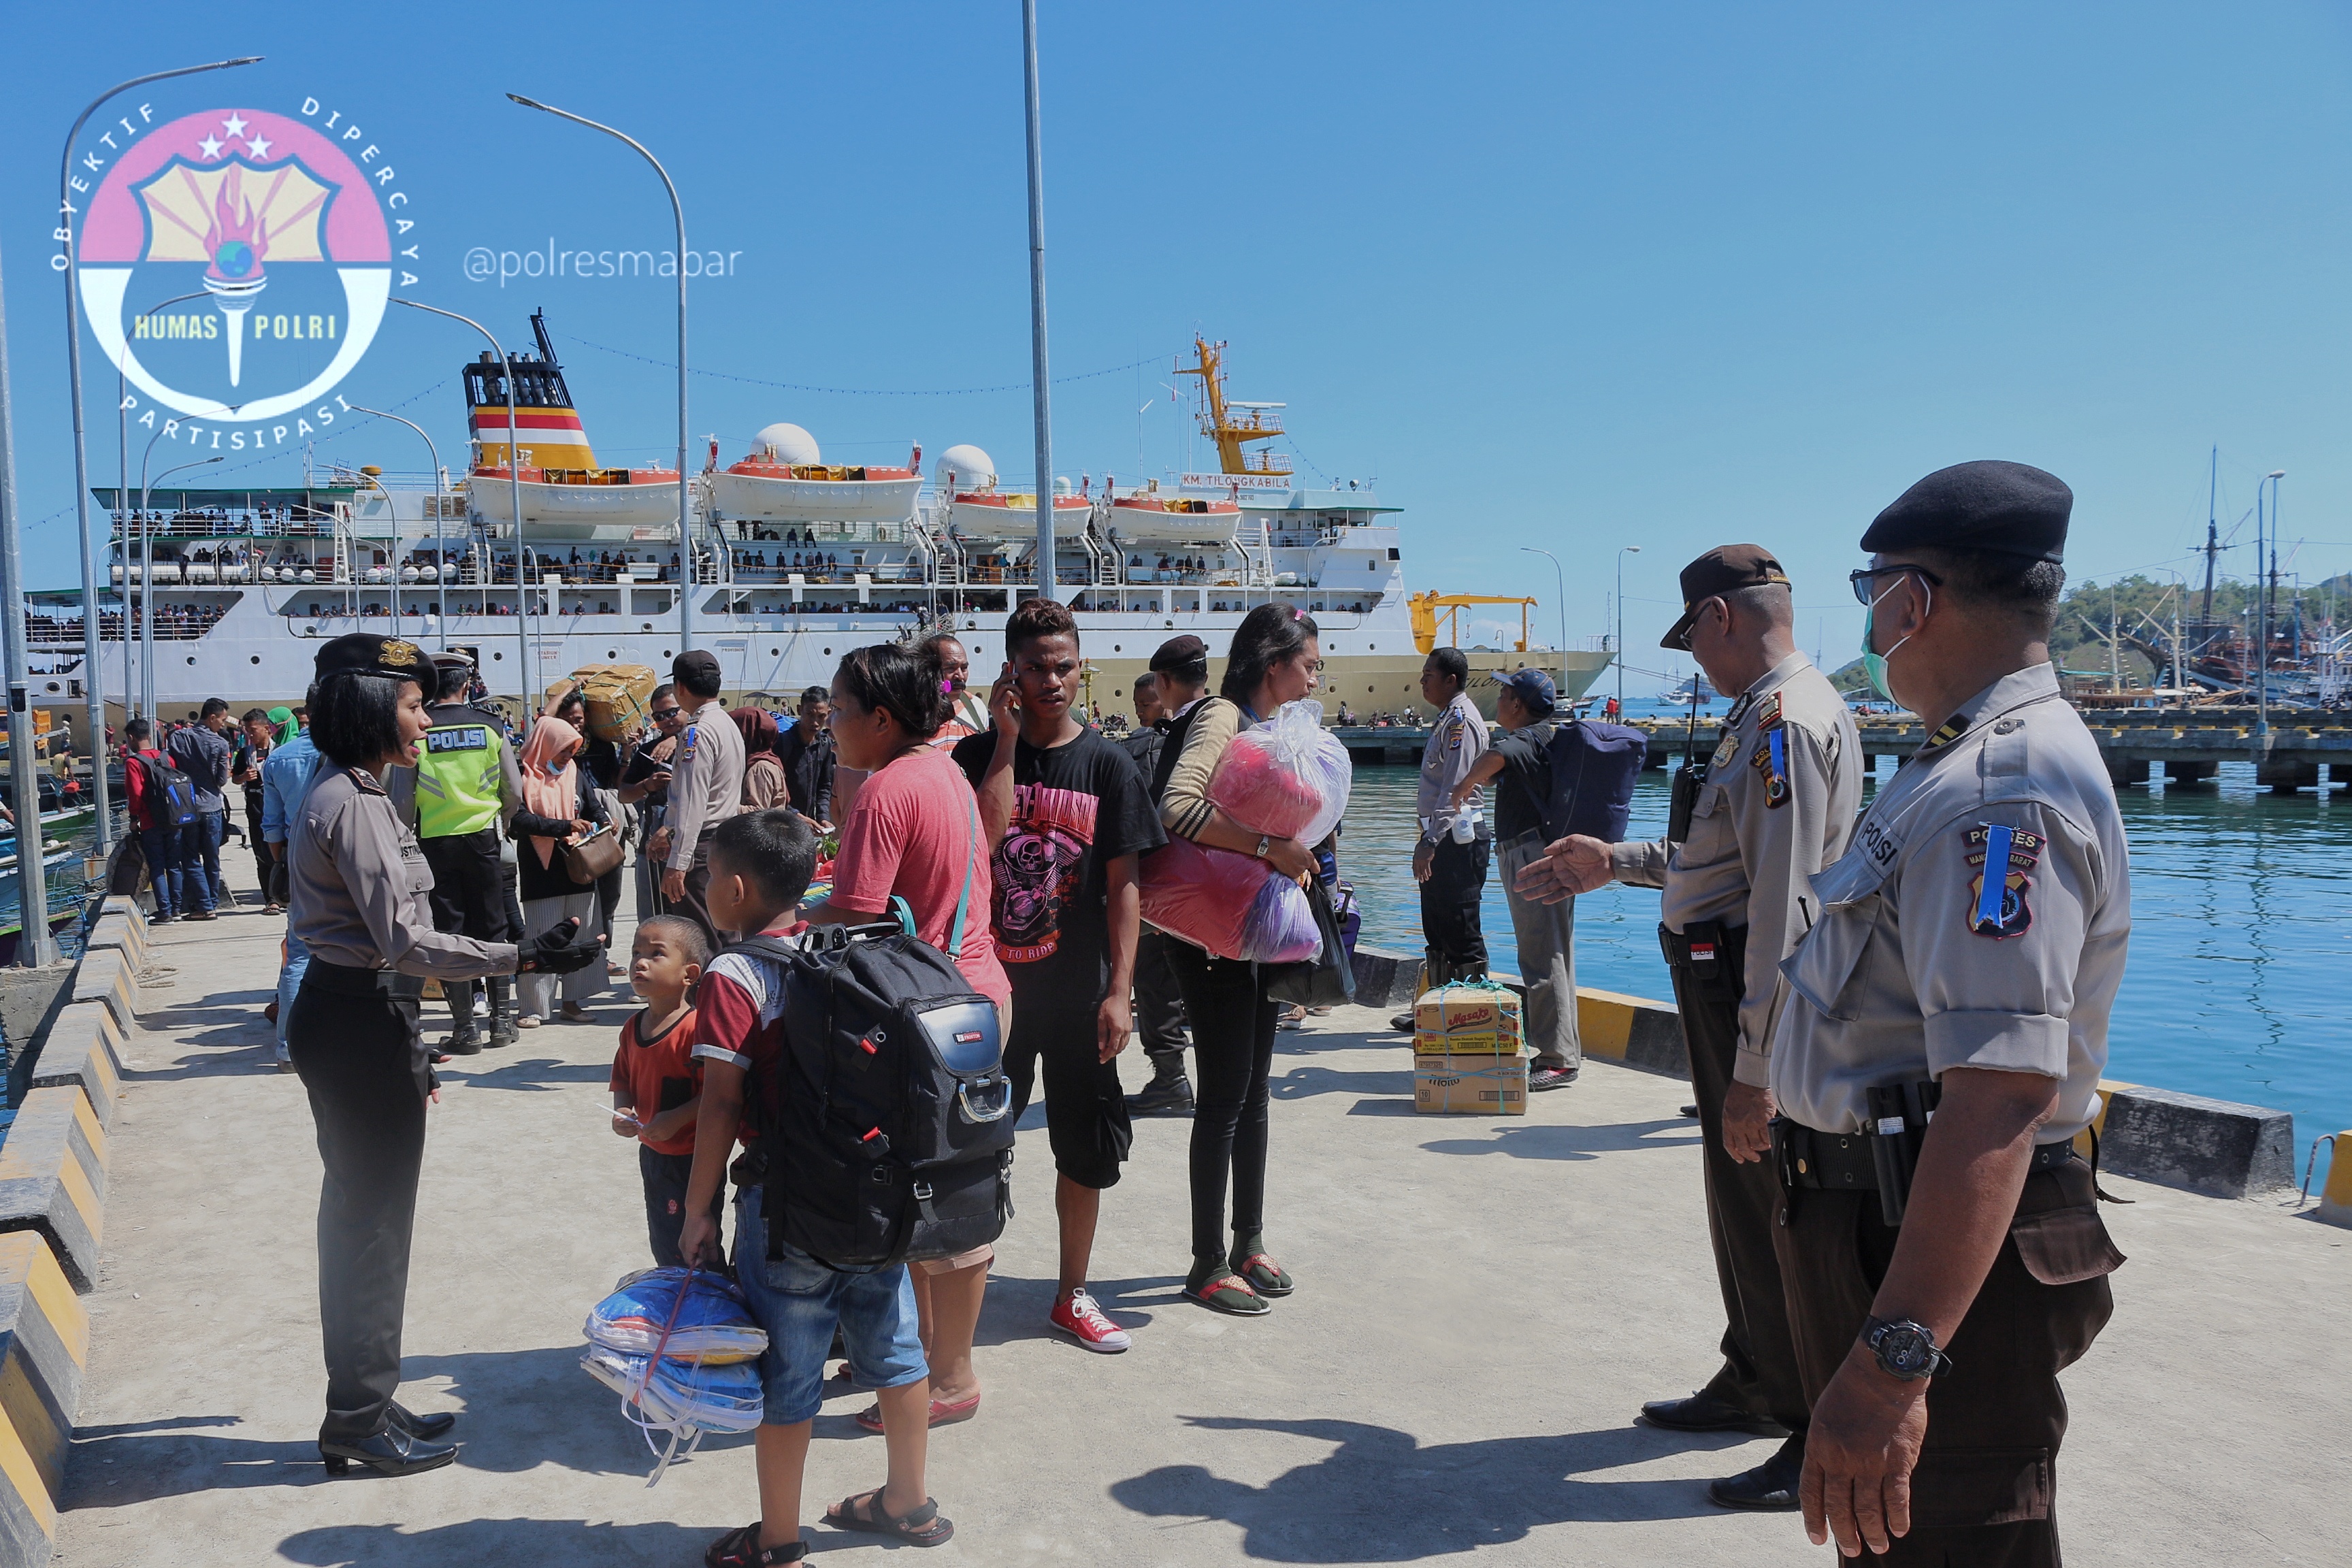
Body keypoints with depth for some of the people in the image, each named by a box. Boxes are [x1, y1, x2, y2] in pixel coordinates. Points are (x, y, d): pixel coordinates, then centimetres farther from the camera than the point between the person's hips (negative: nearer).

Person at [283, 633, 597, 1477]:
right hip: (362, 1022, -10)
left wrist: (405, 1041, 22)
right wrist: (520, 957, -26)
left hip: (340, 1012, 10)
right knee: (374, 1222, 1)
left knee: (357, 1213, 16)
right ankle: (360, 1422, 14)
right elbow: (403, 940, -23)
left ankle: (360, 1408, 28)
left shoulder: (339, 796, 13)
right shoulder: (356, 805, -18)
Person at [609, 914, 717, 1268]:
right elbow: (623, 1079, 14)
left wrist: (677, 1119, -28)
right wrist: (622, 1111, -5)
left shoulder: (696, 1028, -23)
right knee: (661, 1244, 24)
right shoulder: (634, 1026, 3)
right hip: (651, 1155, 8)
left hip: (692, 1160, -8)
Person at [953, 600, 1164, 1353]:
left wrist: (1119, 992, -9)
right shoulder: (978, 754, 1)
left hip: (1078, 993, 1)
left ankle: (1072, 1296, 28)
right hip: (991, 983, 0)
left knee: (1086, 1151, 10)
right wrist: (1007, 740, -15)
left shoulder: (1108, 764, -1)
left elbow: (1123, 886, -3)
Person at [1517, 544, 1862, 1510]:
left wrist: (1754, 1069, -26)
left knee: (1775, 1217, 0)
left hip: (1751, 997, -11)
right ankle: (1753, 1383, 38)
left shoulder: (1783, 721, -19)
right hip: (1725, 988, 11)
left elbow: (1785, 905, -25)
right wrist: (1616, 863, 27)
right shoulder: (1769, 713, 14)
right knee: (1742, 1199, 21)